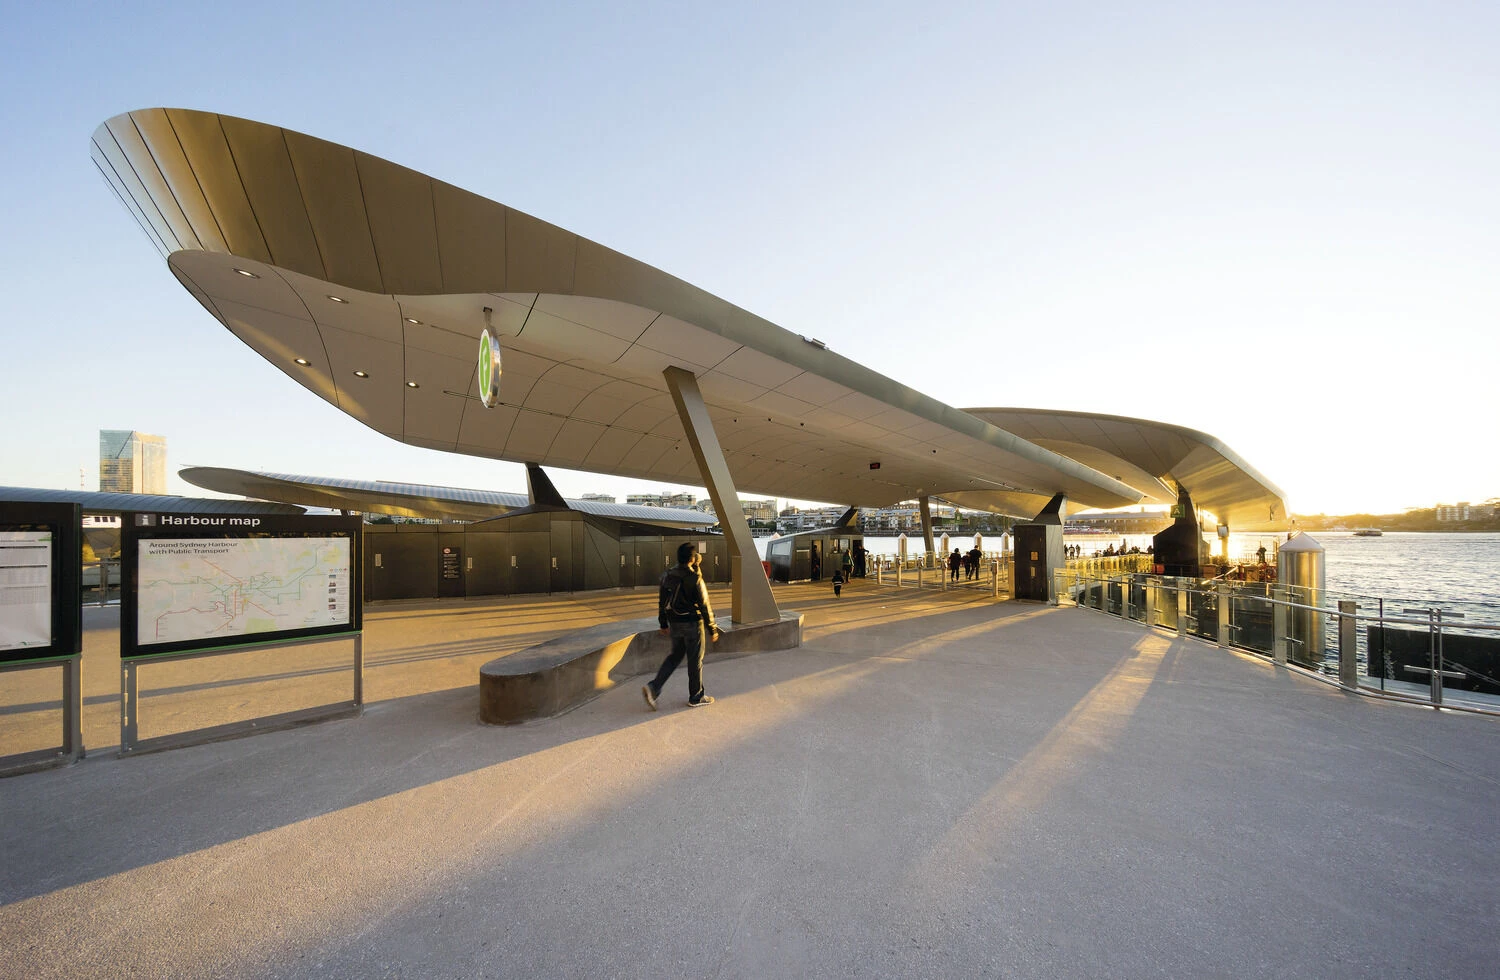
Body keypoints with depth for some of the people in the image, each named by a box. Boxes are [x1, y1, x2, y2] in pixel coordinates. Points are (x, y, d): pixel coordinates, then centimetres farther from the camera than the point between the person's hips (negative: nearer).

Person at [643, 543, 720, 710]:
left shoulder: (668, 576, 2)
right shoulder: (694, 579, -18)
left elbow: (662, 601, 9)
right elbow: (704, 606, -15)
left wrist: (663, 624, 20)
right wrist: (712, 629, -6)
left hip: (674, 624, 6)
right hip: (692, 624, -6)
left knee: (675, 656, 20)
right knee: (695, 660, 8)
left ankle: (653, 687, 6)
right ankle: (696, 698, 21)